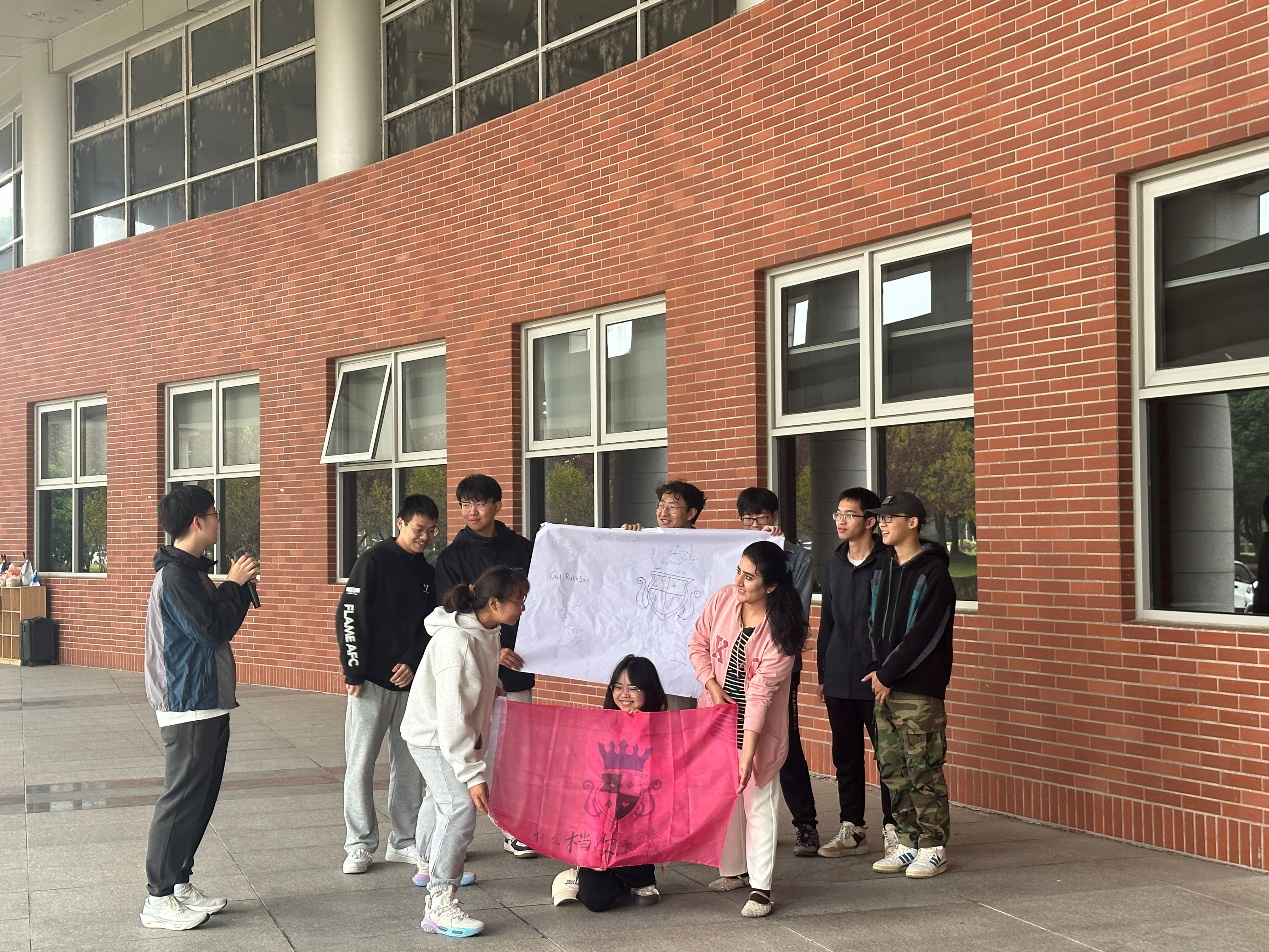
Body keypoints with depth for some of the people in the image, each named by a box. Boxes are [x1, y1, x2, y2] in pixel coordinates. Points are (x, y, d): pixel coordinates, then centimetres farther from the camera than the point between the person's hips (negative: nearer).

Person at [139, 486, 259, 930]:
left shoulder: (192, 571, 15)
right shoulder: (175, 574, -17)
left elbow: (221, 625, 17)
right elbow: (213, 628, -21)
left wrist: (241, 584, 7)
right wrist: (235, 584, -10)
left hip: (209, 703, 10)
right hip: (189, 706, -10)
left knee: (201, 797, 13)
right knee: (182, 799, -7)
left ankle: (180, 883, 21)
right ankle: (158, 900, -2)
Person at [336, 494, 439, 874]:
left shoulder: (426, 572, 12)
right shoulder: (375, 560, -5)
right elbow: (349, 616, -9)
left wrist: (413, 663, -4)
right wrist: (354, 672, -13)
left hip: (410, 681, 5)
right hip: (372, 683, -5)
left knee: (409, 764, 8)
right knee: (361, 764, -1)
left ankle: (404, 842, 17)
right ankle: (360, 845, 7)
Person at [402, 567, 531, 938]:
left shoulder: (487, 633, -4)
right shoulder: (456, 642, -32)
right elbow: (452, 714, -33)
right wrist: (473, 774, -33)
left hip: (455, 734, 10)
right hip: (432, 735, -10)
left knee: (441, 798, 27)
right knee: (461, 806, -20)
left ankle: (430, 866, 50)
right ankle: (439, 903, -17)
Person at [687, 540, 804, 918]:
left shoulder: (782, 630, -21)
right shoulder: (723, 599, -10)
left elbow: (761, 691, -24)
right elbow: (698, 644, 3)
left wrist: (748, 750, -27)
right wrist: (712, 686, -12)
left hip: (759, 724, -4)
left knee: (758, 800, -6)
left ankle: (760, 887, -2)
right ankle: (734, 869, 27)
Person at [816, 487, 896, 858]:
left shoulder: (888, 564, -7)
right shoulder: (834, 565, 12)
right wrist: (822, 674, 15)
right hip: (839, 680, 6)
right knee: (845, 755, 10)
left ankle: (893, 828, 10)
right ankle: (851, 830, 19)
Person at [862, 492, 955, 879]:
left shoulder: (933, 573, -9)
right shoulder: (881, 570, 14)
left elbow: (924, 634, -14)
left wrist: (889, 674, -12)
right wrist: (877, 670, 0)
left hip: (919, 689, -7)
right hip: (883, 685, 7)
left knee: (923, 770, -4)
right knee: (892, 769, 10)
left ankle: (934, 847, 4)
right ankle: (907, 841, 19)